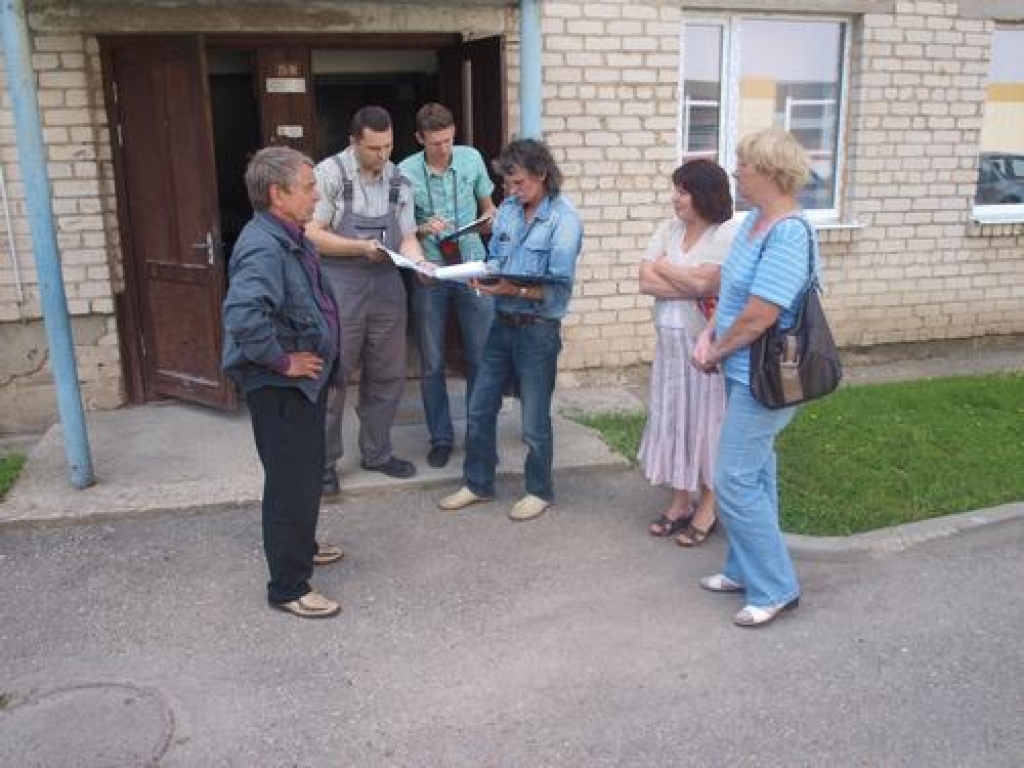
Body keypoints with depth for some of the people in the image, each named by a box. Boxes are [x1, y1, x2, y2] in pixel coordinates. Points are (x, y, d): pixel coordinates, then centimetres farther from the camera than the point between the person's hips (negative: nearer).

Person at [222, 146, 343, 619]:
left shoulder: (288, 238, 7)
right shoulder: (264, 247, -25)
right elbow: (243, 315, -41)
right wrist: (282, 360, -27)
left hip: (306, 379, 10)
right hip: (280, 386, -10)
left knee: (307, 471, 24)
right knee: (291, 483, 1)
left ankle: (301, 546, 45)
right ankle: (288, 588, 15)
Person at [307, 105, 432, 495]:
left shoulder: (399, 182, 8)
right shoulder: (330, 174, -7)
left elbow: (407, 239, 7)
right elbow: (313, 235, -11)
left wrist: (422, 264, -13)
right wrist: (363, 248, -20)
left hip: (387, 285, 5)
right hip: (340, 287, -5)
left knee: (387, 375, 12)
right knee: (332, 376, 1)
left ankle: (377, 452, 28)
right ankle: (323, 461, 15)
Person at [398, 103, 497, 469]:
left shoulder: (472, 159, 0)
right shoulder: (405, 172, -6)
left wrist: (489, 218, -9)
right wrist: (422, 230, -19)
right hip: (429, 275, -1)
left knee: (481, 359, 4)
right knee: (432, 365, 6)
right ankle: (441, 438, 21)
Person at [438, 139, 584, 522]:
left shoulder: (564, 220, -14)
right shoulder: (507, 210, 4)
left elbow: (558, 288, -19)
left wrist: (513, 290, -31)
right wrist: (482, 277, -11)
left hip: (538, 329, -6)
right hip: (501, 323, 6)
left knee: (534, 421, 7)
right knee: (479, 409, 13)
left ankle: (540, 491, 28)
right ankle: (478, 484, 31)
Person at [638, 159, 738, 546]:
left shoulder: (728, 233, -12)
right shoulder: (668, 229, 6)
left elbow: (701, 283, -23)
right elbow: (645, 282, -4)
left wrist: (664, 267, -6)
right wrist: (693, 288, -14)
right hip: (670, 344, 6)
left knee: (707, 422, 5)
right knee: (674, 420, 12)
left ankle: (708, 507, 21)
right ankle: (680, 500, 27)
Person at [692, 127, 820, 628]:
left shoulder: (789, 234, -22)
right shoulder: (754, 220, 7)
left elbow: (758, 316, -25)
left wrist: (714, 354, -10)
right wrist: (711, 334, 0)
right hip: (744, 371, 10)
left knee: (736, 480, -5)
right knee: (754, 473, 18)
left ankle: (775, 588, 10)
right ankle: (746, 569, 33)